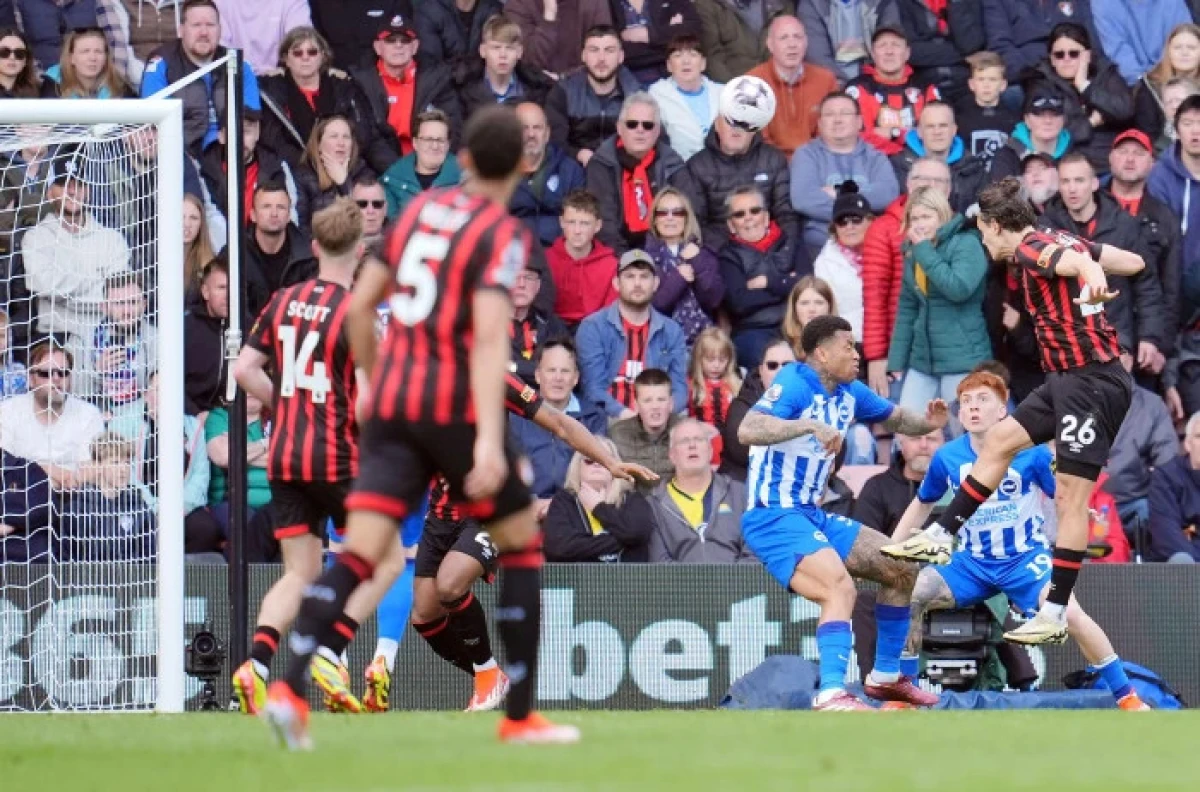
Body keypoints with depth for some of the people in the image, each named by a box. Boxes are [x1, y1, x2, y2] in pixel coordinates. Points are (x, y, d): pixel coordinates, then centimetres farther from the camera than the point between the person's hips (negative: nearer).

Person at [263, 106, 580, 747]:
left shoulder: (420, 209, 12)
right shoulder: (502, 235, -7)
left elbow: (360, 304, 16)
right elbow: (489, 338, -20)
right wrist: (490, 440, -27)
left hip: (391, 404, 5)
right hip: (456, 406, -5)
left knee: (359, 554, -4)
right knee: (521, 544, 12)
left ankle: (290, 689, -25)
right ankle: (520, 716, 13)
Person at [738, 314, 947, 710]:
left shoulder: (850, 393, 9)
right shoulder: (794, 385, -16)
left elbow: (896, 418, 25)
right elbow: (748, 430, -32)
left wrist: (927, 422, 2)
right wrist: (810, 426, -41)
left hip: (811, 515, 10)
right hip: (773, 517, -10)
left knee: (901, 570, 14)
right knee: (840, 588, -31)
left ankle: (886, 676, 26)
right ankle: (831, 694, -39)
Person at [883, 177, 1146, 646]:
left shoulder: (1031, 248, -12)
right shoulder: (1058, 241, 12)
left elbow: (1077, 259, -35)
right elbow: (1134, 262, 15)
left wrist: (1092, 277, -58)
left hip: (1092, 381, -10)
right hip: (1069, 379, 10)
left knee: (1071, 497, -8)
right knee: (1000, 440, 18)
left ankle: (1056, 614, -7)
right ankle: (941, 537, 28)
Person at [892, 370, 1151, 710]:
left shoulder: (1032, 452, -12)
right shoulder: (947, 458, -3)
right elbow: (921, 505, 14)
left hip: (1026, 558, -3)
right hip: (972, 563, 3)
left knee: (1070, 613, -28)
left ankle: (1127, 697, -14)